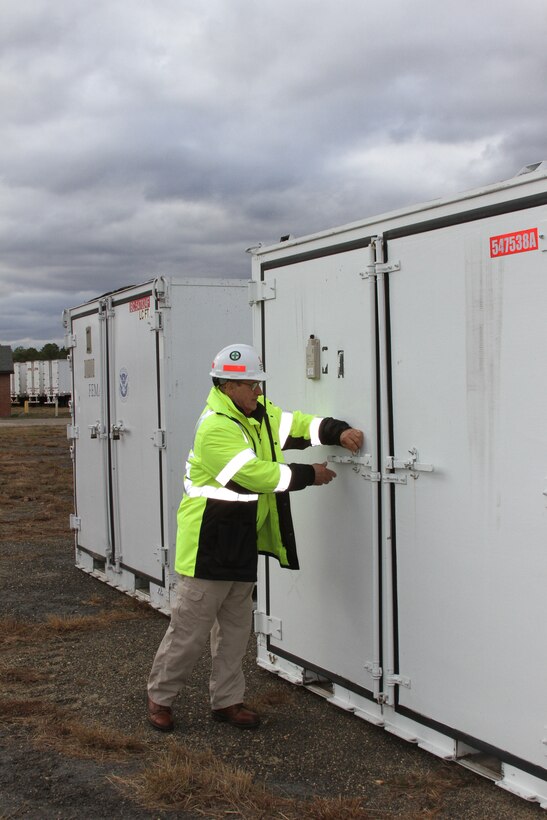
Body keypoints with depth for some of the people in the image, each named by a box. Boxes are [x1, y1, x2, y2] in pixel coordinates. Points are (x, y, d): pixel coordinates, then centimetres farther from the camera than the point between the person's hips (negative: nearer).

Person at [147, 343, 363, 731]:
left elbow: (298, 424, 7)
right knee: (189, 629, 1)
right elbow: (258, 475, -26)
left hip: (242, 544, 9)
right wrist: (308, 475, -15)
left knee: (236, 626, 16)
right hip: (209, 544, -9)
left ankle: (227, 700, 28)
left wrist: (339, 431, -12)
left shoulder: (259, 414, 6)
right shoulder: (216, 429, -23)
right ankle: (160, 697, 19)